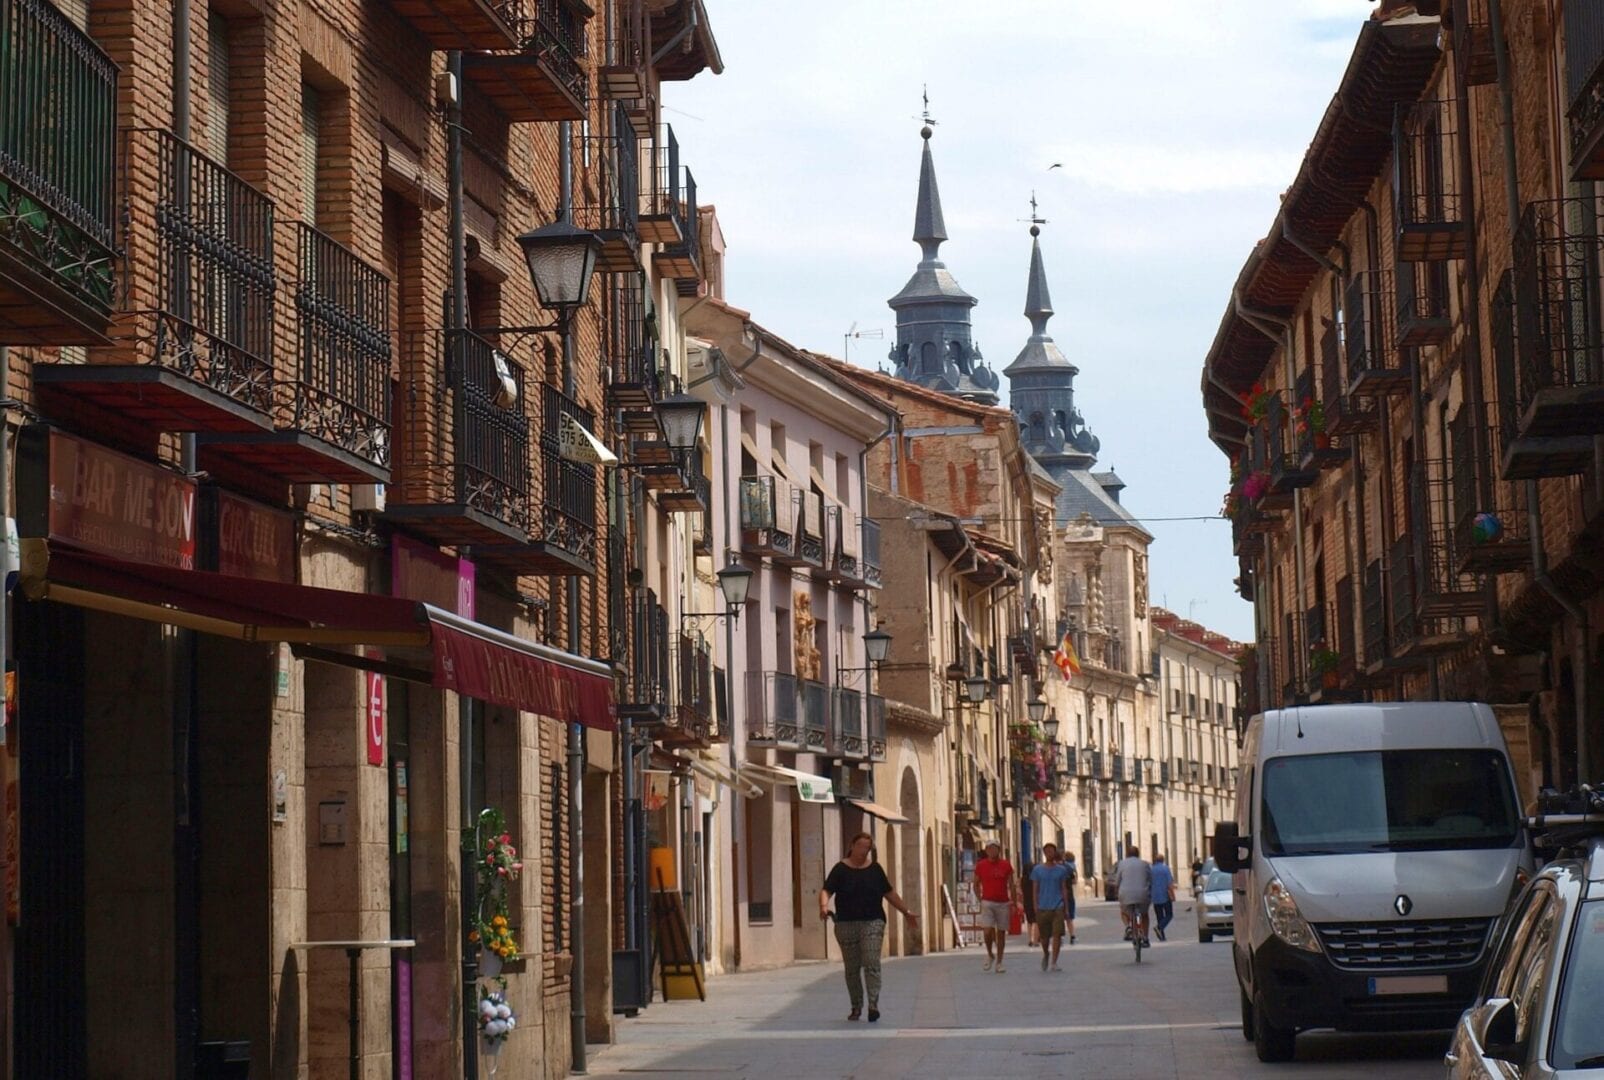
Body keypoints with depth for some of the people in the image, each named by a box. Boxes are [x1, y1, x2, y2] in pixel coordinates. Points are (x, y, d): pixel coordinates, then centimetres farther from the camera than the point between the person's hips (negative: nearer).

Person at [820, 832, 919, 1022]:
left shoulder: (875, 869, 10)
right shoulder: (841, 869, 2)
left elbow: (889, 893, 19)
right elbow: (826, 890, -7)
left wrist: (906, 912, 19)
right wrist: (823, 906, -28)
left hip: (872, 922, 0)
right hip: (846, 925, 0)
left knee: (872, 963, -13)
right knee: (852, 968, 6)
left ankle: (873, 1004, -19)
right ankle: (856, 1007, 17)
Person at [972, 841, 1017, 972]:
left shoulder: (1006, 865, 3)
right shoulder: (981, 865, 2)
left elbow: (1011, 886, 7)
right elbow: (976, 884, 12)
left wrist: (1013, 904, 2)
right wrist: (980, 900, 3)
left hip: (1003, 903, 1)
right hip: (987, 903, -1)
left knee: (1001, 933, 4)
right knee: (987, 931, -14)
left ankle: (999, 963, 13)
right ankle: (989, 955, 12)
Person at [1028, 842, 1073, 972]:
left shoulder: (1061, 870, 6)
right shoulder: (1037, 870, 4)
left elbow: (1064, 889, 9)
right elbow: (1035, 890, 5)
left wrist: (1066, 907, 5)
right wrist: (1036, 908, -1)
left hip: (1058, 907, 0)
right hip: (1043, 907, 0)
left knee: (1057, 934, -9)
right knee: (1044, 936, 7)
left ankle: (1054, 962, -4)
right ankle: (1046, 954, 35)